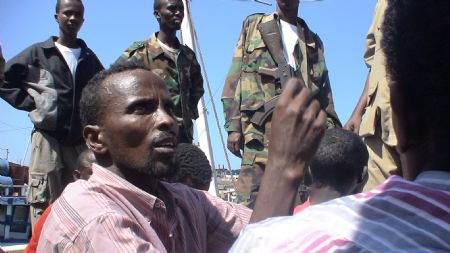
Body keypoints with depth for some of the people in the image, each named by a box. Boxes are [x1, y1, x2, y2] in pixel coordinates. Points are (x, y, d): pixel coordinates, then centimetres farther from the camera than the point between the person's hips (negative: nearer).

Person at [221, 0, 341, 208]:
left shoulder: (313, 42, 24)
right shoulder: (253, 26, 17)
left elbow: (324, 93, 21)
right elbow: (235, 76, 9)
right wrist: (233, 125, -1)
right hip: (261, 128, -2)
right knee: (251, 197, -11)